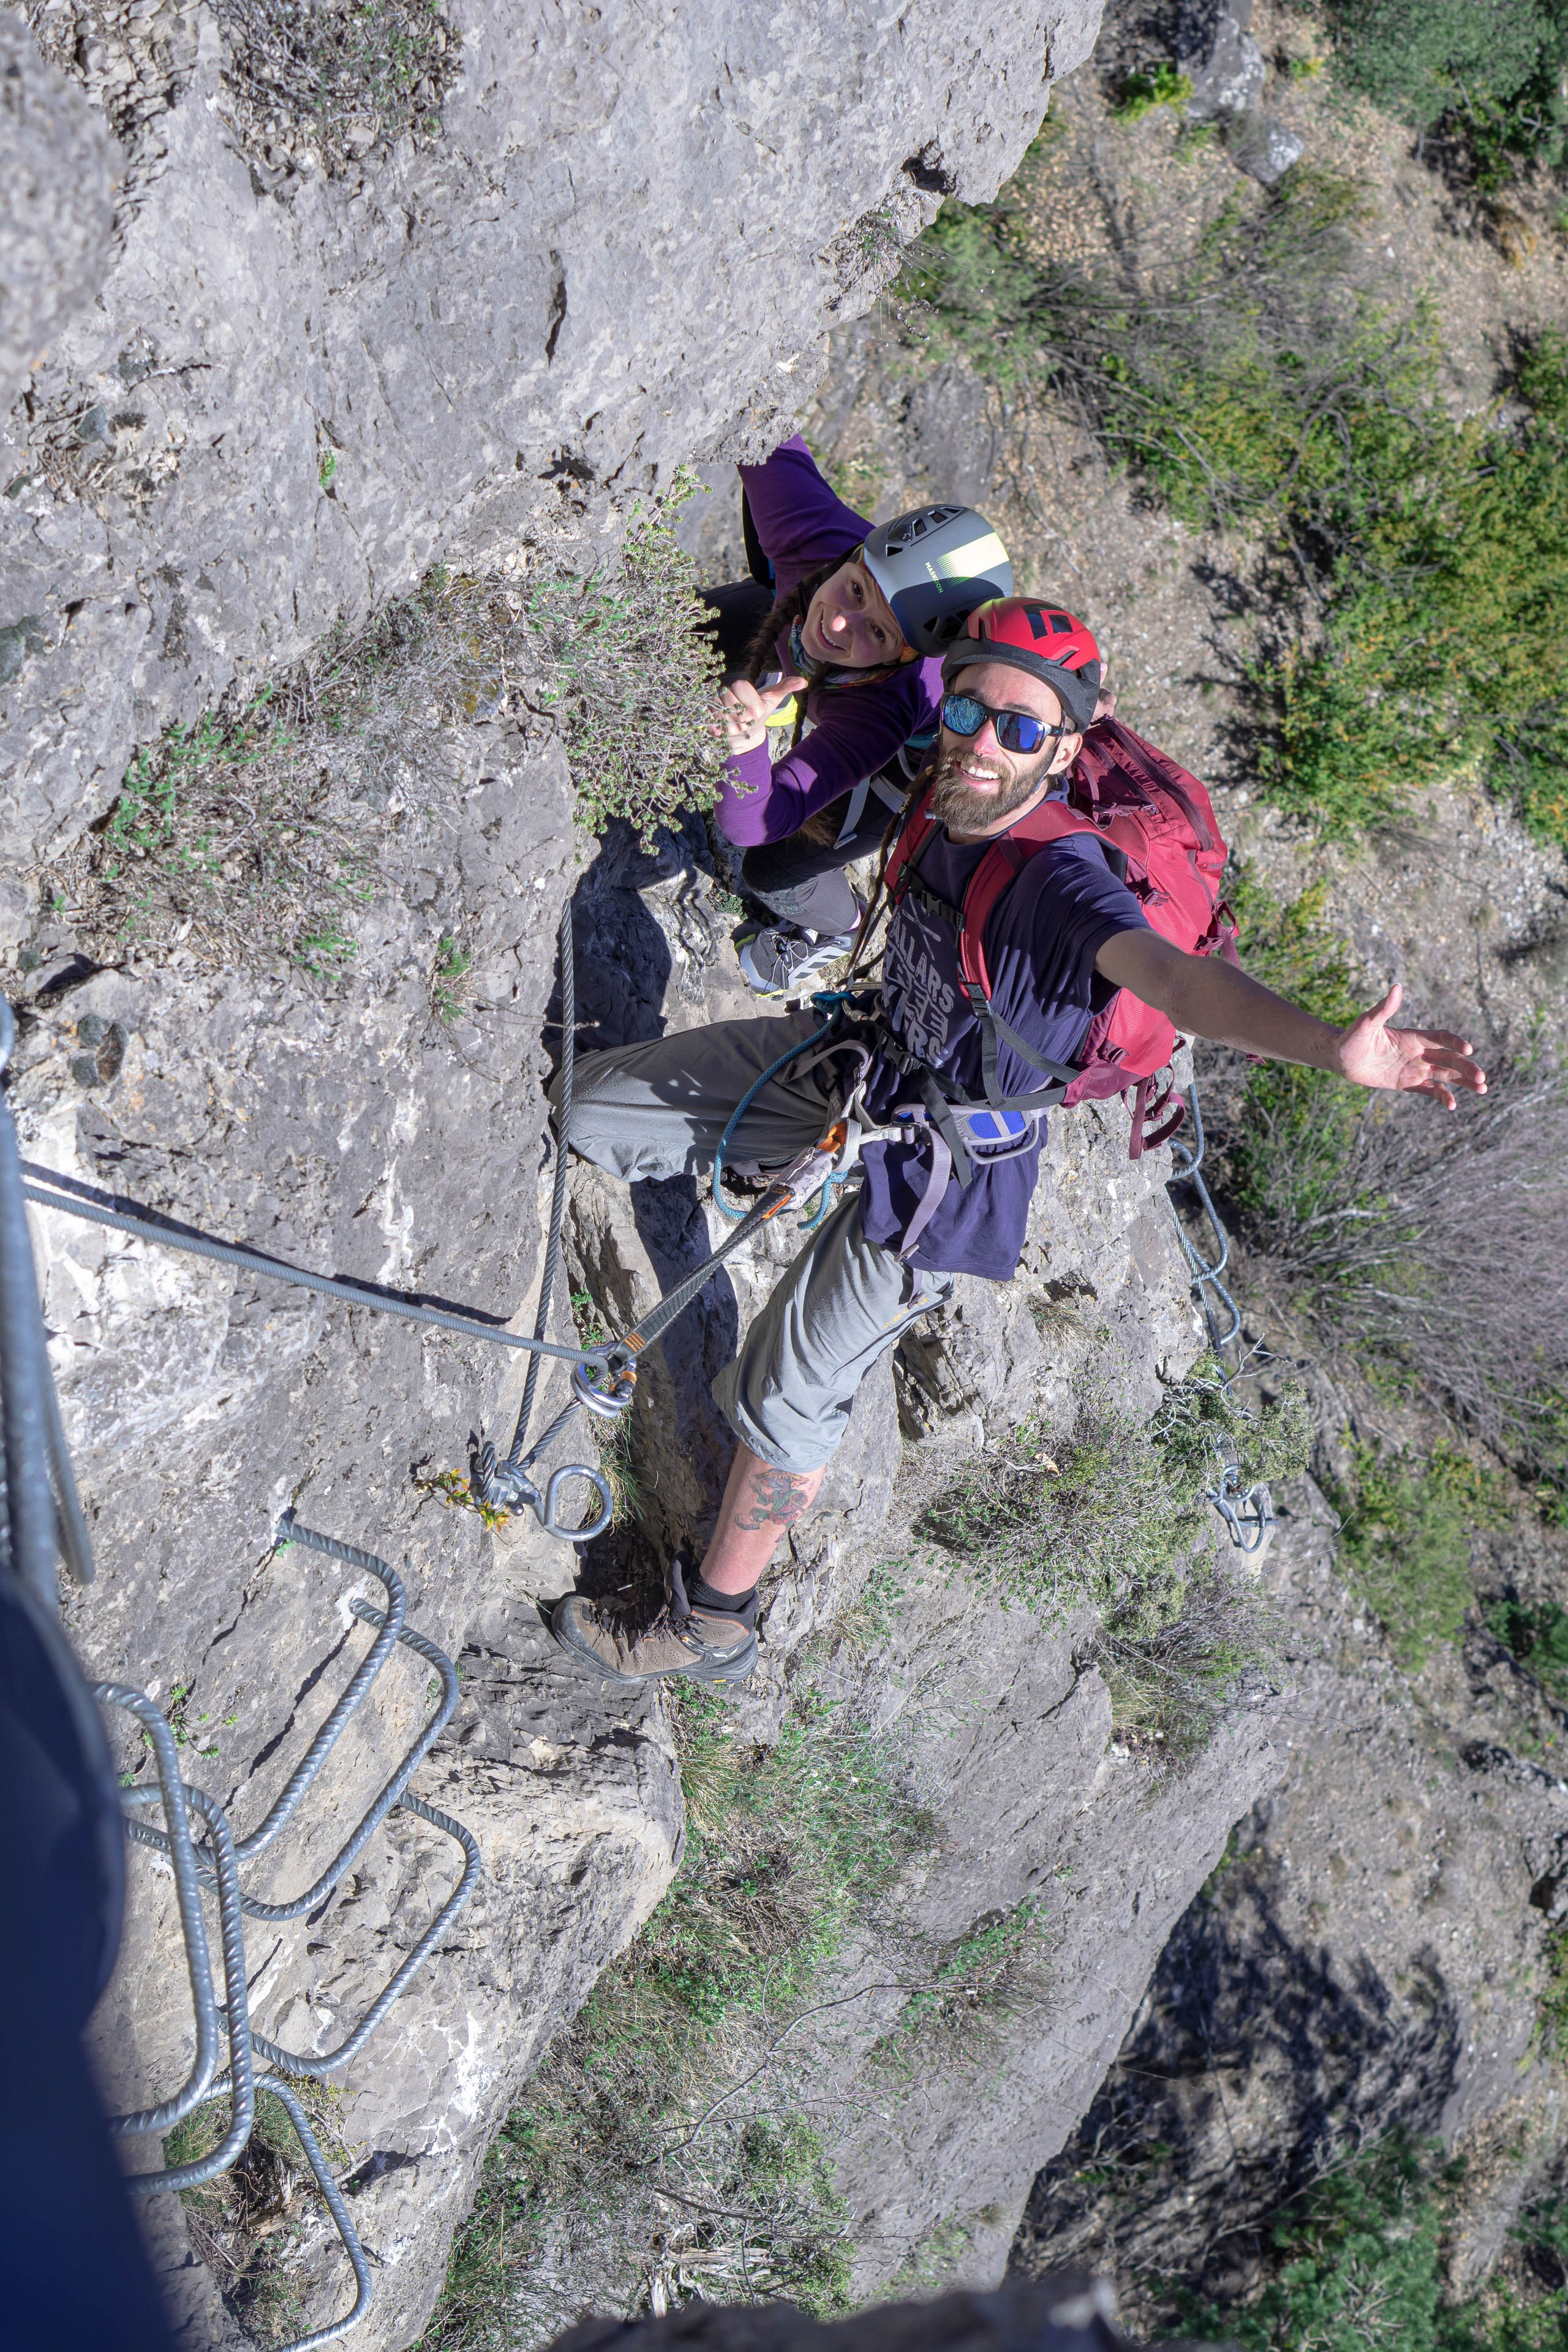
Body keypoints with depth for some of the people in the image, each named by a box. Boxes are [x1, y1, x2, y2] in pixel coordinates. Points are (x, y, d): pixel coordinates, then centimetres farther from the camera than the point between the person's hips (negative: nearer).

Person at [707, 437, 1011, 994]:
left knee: (771, 872, -2)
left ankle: (836, 926, 36)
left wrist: (746, 746, -72)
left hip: (909, 749, -5)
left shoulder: (888, 703, -51)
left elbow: (752, 826, -53)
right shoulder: (812, 529, -42)